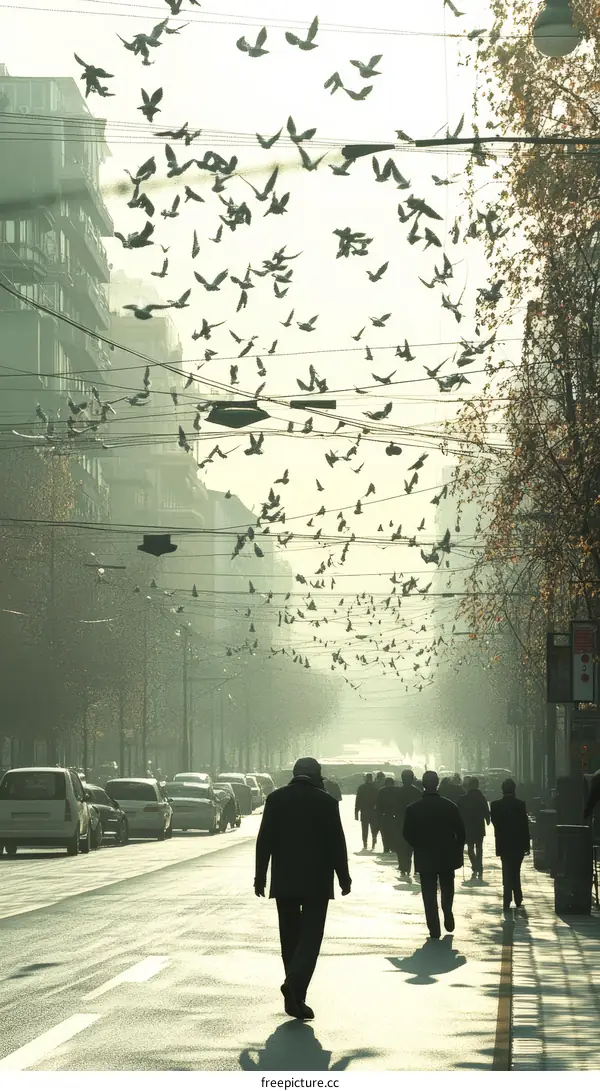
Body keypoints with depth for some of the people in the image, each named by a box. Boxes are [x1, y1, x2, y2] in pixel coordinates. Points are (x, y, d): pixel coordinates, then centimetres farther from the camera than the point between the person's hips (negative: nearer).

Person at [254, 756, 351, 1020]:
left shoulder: (275, 799, 3)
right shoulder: (326, 801, -4)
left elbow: (264, 840, 2)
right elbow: (336, 842, -4)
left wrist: (261, 875, 7)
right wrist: (343, 877, 4)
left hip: (284, 880, 3)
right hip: (316, 880, -3)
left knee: (290, 937, 11)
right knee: (310, 936, -4)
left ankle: (295, 997, 14)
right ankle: (295, 985, -24)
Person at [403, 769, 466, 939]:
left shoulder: (413, 809, -9)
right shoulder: (450, 806, -8)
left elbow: (407, 834, -4)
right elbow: (461, 832, -4)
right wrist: (457, 852, 9)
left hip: (424, 859, -1)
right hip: (447, 857, 1)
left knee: (429, 895, 5)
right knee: (447, 889, 21)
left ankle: (434, 929, 1)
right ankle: (448, 914, 3)